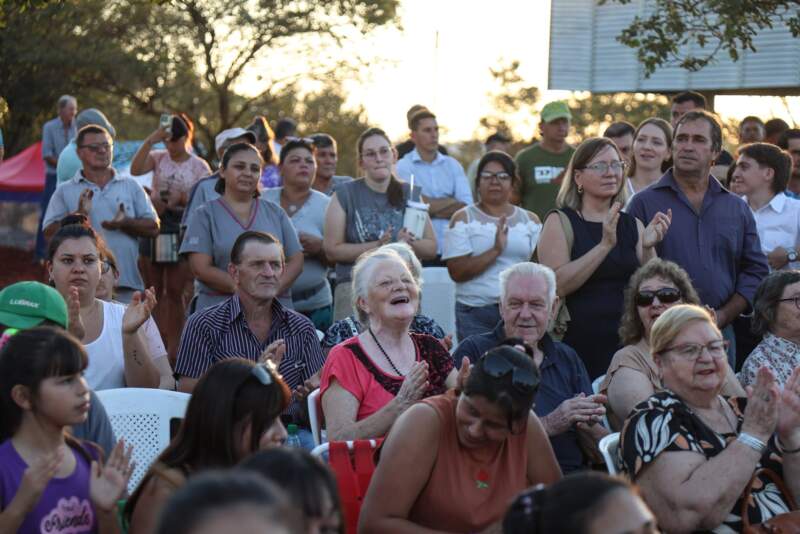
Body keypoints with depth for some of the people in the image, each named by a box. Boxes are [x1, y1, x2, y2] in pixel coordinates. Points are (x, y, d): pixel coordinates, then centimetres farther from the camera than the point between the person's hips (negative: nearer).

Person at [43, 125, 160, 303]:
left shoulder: (131, 186, 15)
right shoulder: (65, 192, 10)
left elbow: (153, 228, 9)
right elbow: (50, 233, 1)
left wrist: (125, 223, -10)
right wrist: (78, 215, -14)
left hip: (126, 284, 2)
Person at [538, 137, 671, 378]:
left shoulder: (633, 225, 12)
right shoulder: (560, 222, -1)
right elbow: (558, 285, -15)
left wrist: (648, 248, -9)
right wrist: (605, 245, -20)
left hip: (627, 345, 4)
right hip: (579, 347, -4)